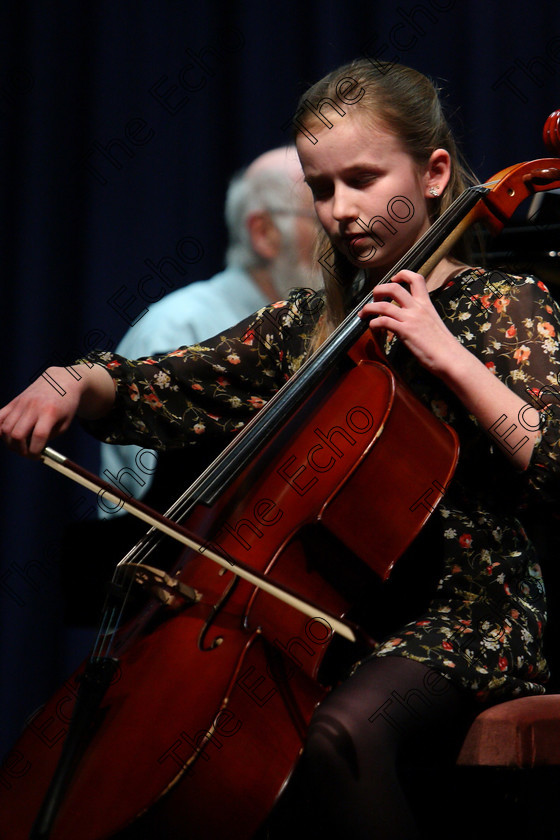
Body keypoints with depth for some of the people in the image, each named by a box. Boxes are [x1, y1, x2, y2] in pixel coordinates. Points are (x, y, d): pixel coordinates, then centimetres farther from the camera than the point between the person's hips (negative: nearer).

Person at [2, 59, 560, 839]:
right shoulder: (309, 322, 16)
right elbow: (164, 388, 18)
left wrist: (451, 360, -21)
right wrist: (75, 383, -2)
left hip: (468, 609, -6)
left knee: (341, 729, -37)